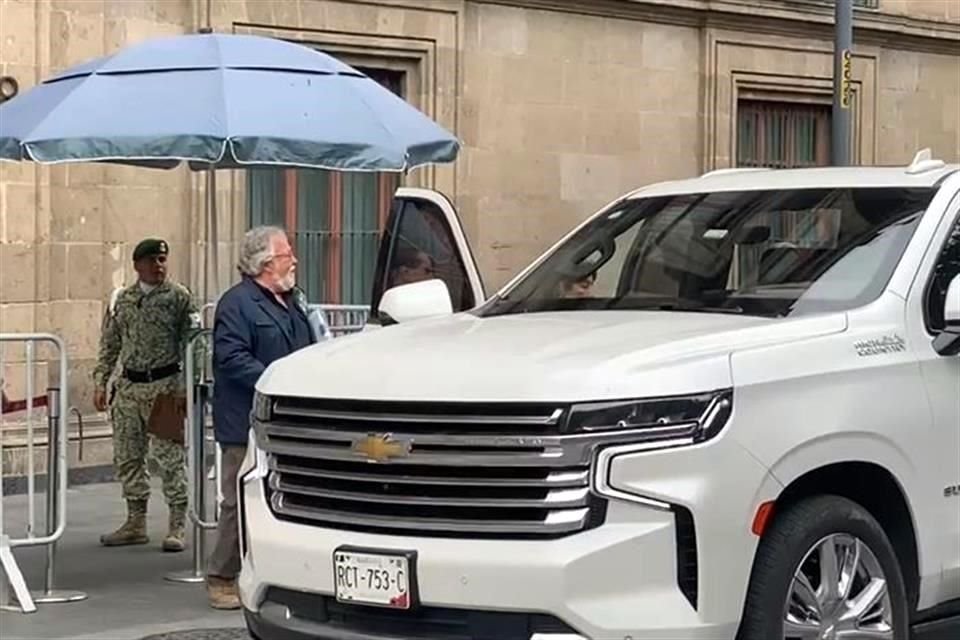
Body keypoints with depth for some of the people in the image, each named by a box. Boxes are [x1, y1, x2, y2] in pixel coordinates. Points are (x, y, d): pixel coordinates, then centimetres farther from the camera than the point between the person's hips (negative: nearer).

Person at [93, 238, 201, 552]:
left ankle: (177, 527, 0)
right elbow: (109, 344, 17)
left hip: (165, 386, -5)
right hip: (128, 386, 5)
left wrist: (188, 386, -12)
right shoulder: (122, 300, 11)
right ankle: (136, 523, 19)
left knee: (169, 456, -5)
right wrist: (100, 381, 9)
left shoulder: (178, 297, -2)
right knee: (127, 456, 9)